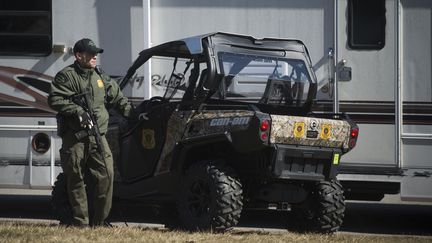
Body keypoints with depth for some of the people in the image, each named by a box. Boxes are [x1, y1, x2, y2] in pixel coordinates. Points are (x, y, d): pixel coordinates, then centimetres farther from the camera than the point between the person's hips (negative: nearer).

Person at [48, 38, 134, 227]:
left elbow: (117, 99, 25)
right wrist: (78, 111, -20)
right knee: (76, 179, -1)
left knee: (106, 175, -5)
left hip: (97, 136, 5)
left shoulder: (101, 77, 19)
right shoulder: (66, 76, -1)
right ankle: (80, 223, 4)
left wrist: (132, 112, 14)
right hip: (74, 137, -5)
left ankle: (99, 222, 3)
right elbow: (55, 100, -11)